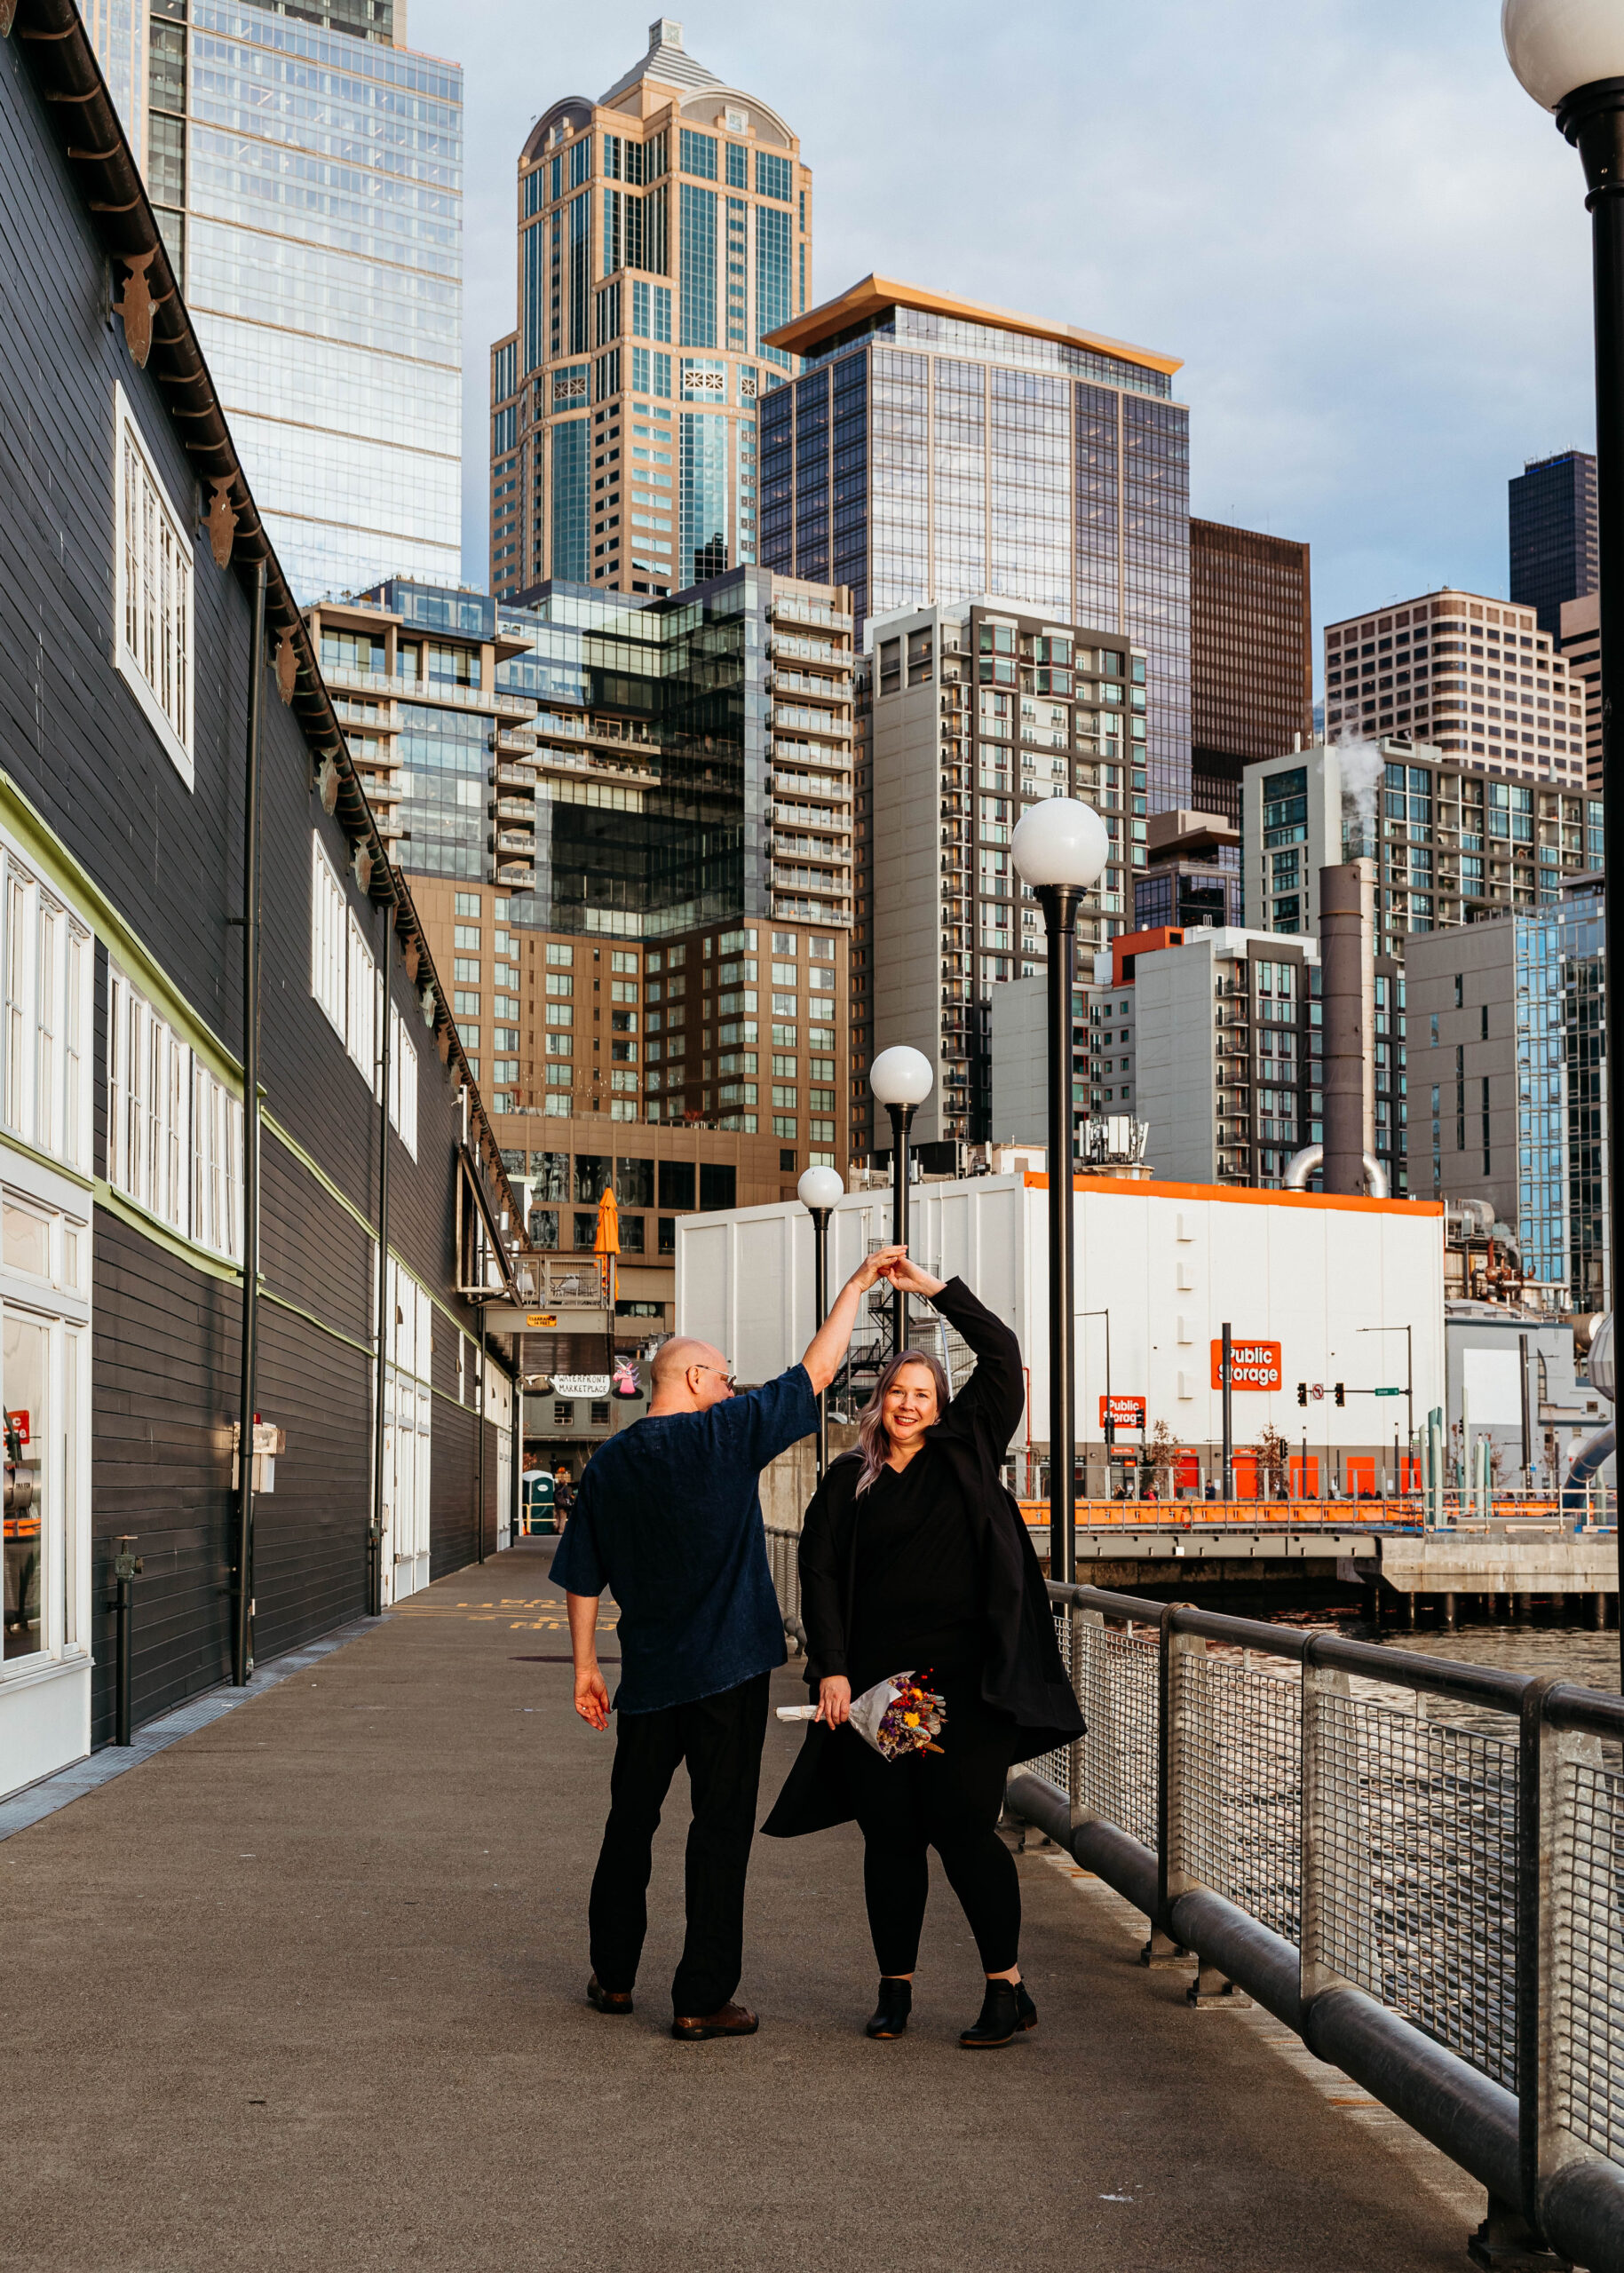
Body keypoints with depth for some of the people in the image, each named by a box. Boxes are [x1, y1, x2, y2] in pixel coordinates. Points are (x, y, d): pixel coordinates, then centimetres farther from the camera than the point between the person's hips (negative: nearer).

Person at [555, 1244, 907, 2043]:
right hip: (728, 1669, -4)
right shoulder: (726, 1435, -9)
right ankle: (702, 2000, 2)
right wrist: (859, 1282, 6)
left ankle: (613, 1976, 25)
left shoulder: (609, 1462, 5)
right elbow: (816, 1370, -4)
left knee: (631, 1818, 17)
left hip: (649, 1675, 5)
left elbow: (582, 1579, 7)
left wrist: (585, 1667, 15)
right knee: (720, 1825, 1)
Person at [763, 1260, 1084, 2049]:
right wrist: (831, 1668, -4)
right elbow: (818, 1571, 6)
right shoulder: (847, 1481, 10)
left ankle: (1007, 1991, 2)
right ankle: (895, 1990, 17)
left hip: (963, 1679, -2)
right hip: (875, 1680, 2)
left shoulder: (966, 1452, 9)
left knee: (962, 1825, -6)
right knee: (890, 1834, 5)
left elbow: (1001, 1355, 3)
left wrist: (934, 1288, 0)